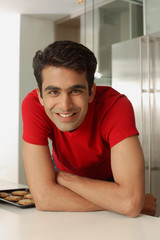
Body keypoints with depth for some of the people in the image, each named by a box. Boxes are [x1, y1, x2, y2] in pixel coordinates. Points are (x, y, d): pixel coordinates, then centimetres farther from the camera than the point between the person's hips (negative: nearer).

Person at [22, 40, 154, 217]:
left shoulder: (116, 105, -35)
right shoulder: (32, 105, -30)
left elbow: (131, 203, -43)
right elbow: (43, 197, -35)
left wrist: (61, 176, -32)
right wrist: (117, 201, -35)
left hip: (108, 179, -1)